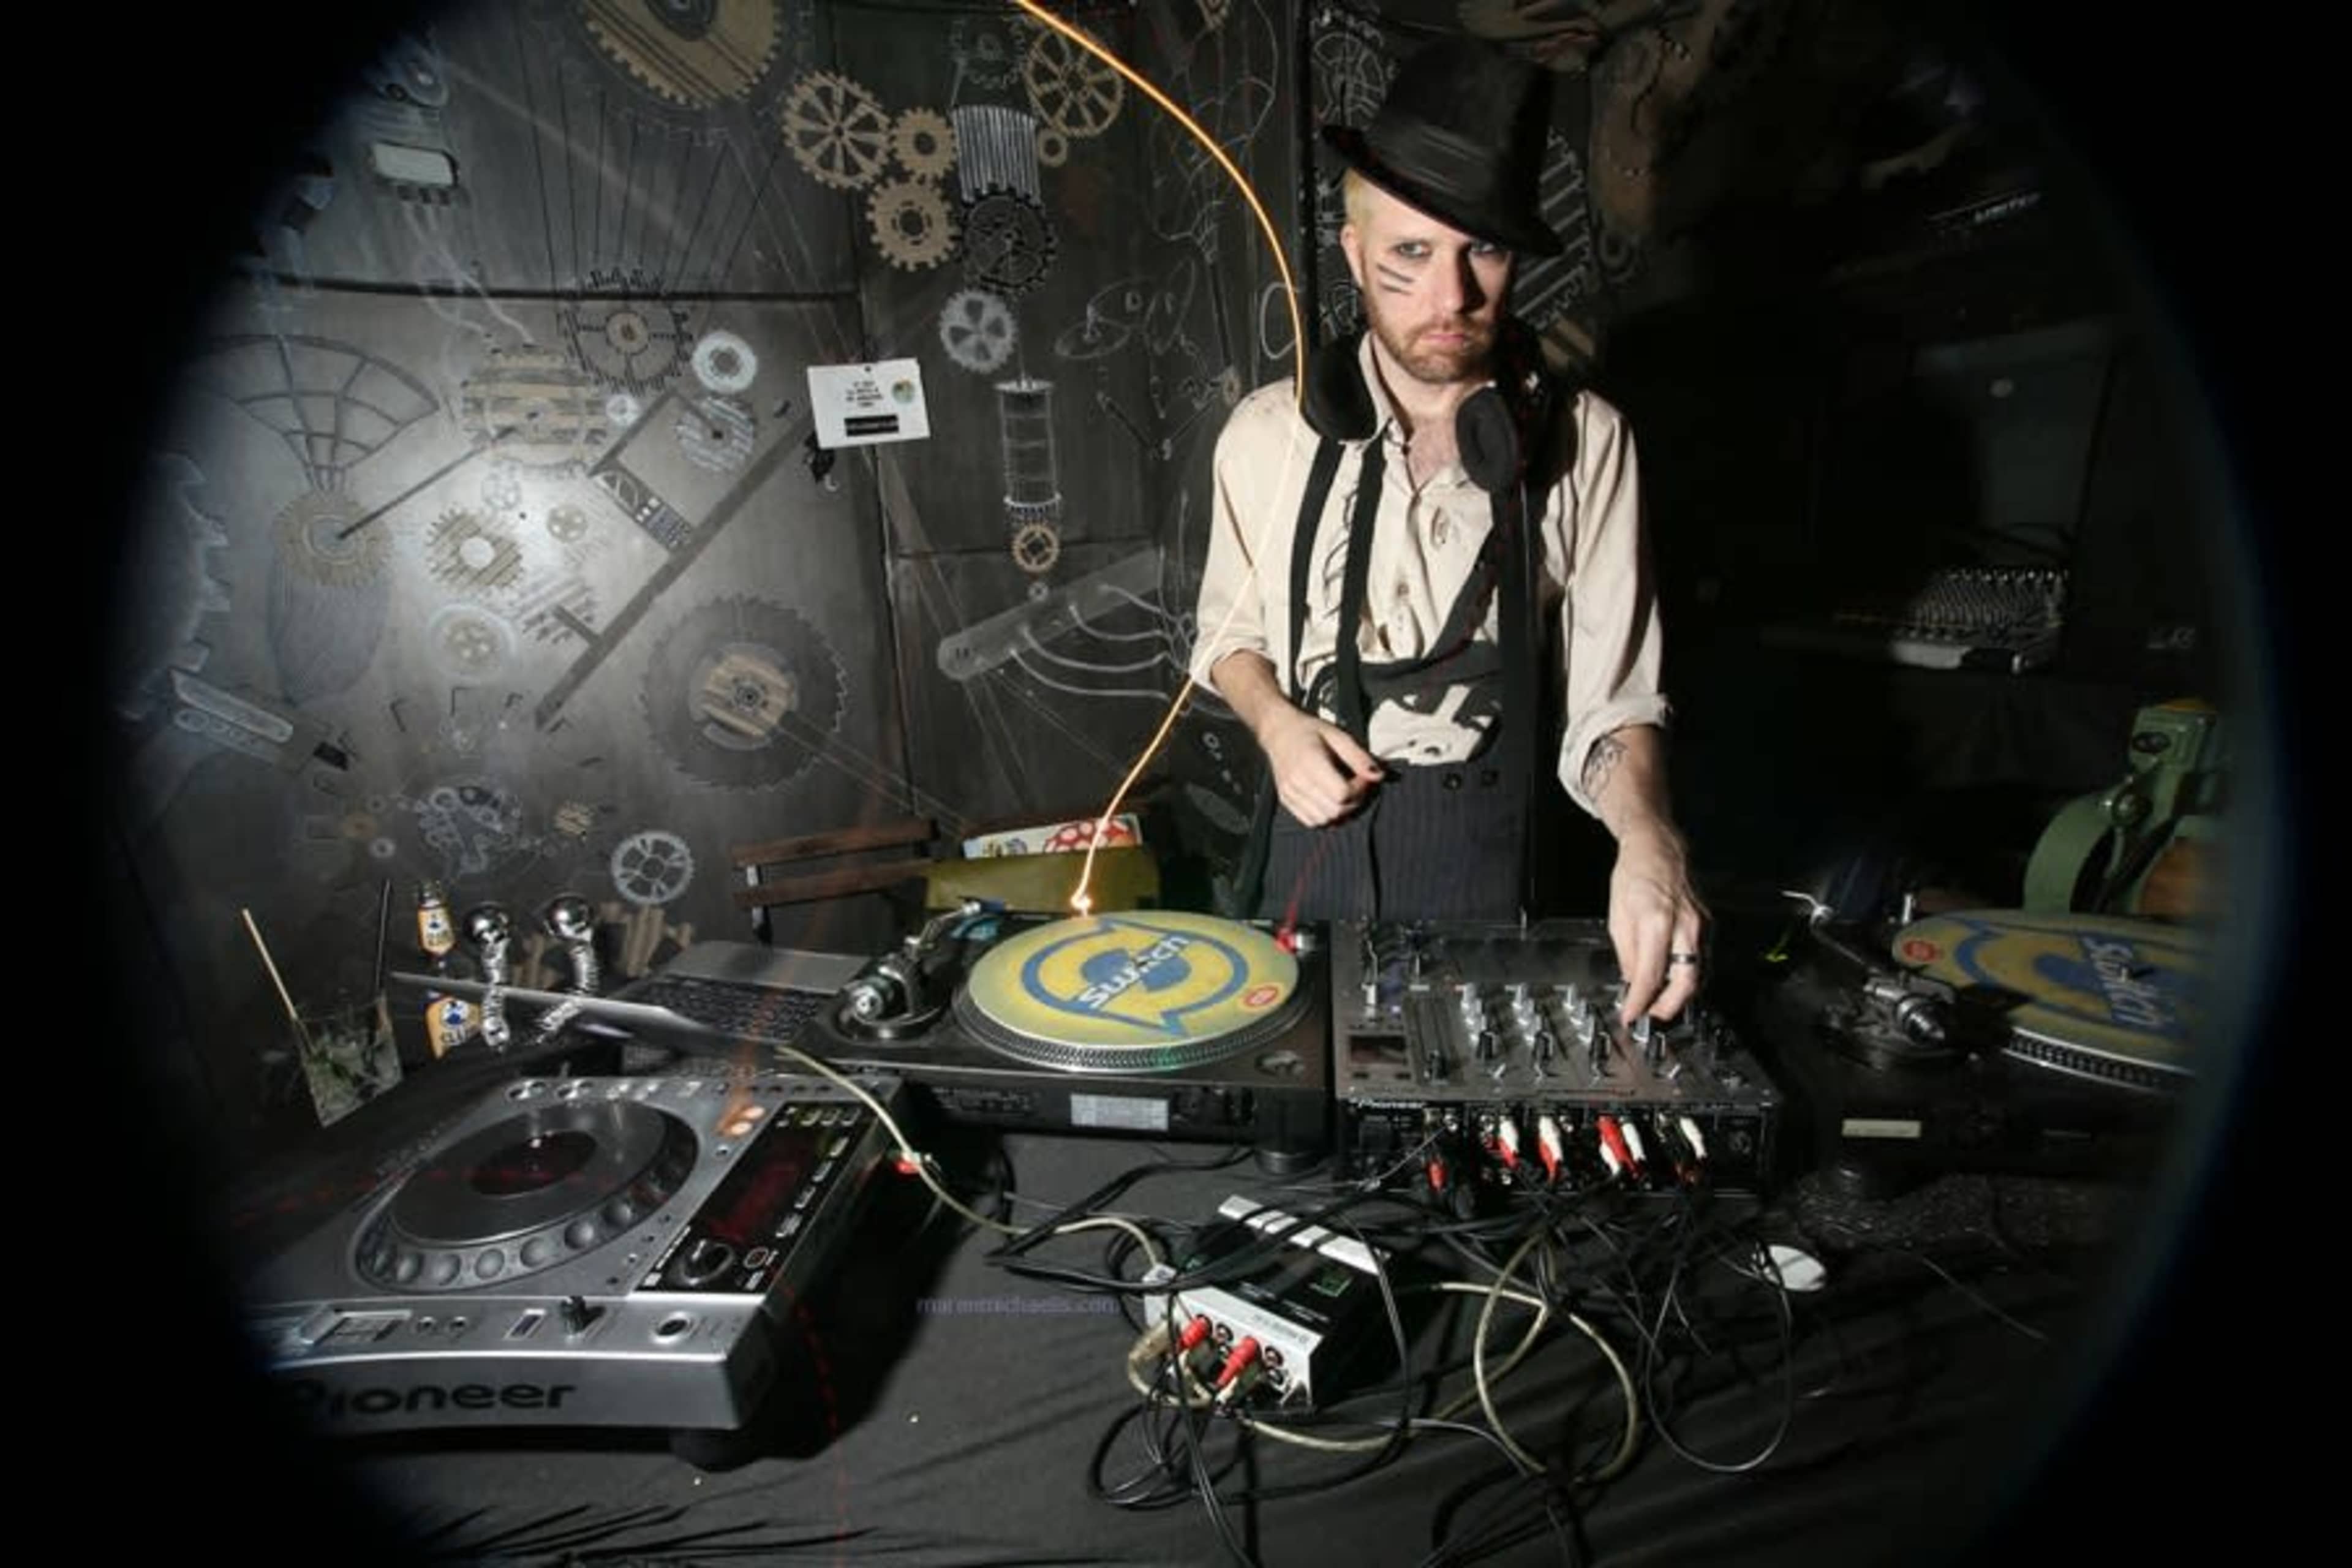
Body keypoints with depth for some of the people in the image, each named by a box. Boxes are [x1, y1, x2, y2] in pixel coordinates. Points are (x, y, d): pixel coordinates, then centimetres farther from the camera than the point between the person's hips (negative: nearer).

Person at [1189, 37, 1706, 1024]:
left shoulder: (1584, 444, -9)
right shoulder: (1270, 433, -5)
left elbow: (1610, 699, -8)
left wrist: (1647, 837, -27)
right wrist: (1275, 721, -12)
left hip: (1487, 847, -1)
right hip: (1313, 822, 1)